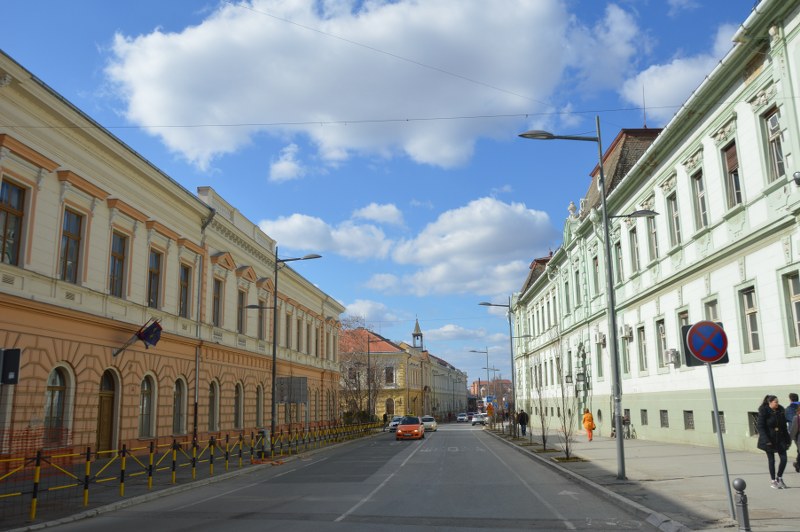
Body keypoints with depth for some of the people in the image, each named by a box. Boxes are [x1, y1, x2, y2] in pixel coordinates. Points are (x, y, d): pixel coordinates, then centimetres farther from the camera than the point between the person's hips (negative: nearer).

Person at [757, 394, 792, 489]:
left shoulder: (781, 410, 1)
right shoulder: (763, 412, -14)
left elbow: (784, 426, 9)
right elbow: (760, 427, -14)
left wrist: (787, 439, 8)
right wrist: (766, 440, -20)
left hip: (780, 438, 4)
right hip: (769, 439, -4)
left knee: (784, 458, 0)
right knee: (771, 460, 5)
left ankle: (779, 477, 22)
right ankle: (773, 481, 18)